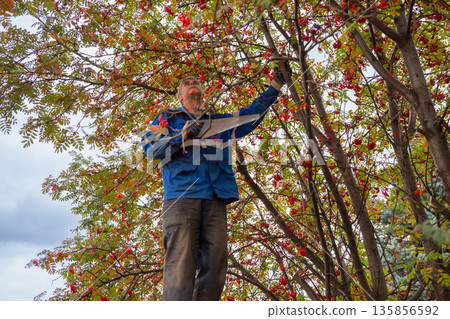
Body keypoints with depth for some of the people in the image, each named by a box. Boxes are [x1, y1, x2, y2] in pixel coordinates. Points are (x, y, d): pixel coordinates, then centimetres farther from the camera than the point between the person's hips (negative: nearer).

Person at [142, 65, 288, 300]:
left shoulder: (220, 121, 31)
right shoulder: (168, 118, 22)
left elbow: (252, 113, 27)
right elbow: (150, 149, 9)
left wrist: (275, 86, 21)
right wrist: (182, 136, -4)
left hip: (215, 199, 4)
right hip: (180, 194, -3)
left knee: (215, 264, -5)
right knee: (180, 262, -14)